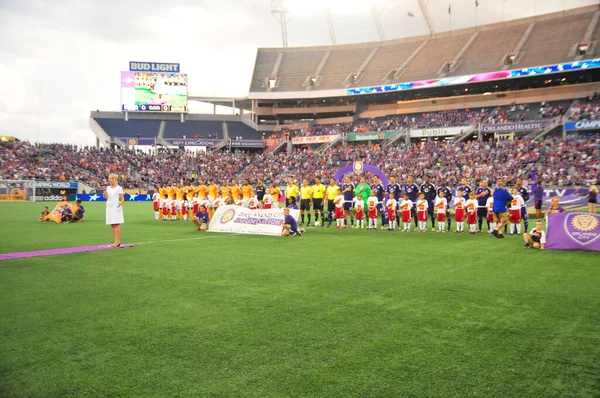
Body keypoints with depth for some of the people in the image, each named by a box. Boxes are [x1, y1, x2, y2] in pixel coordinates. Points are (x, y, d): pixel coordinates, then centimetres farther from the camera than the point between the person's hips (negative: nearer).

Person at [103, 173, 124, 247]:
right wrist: (104, 189, -13)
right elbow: (105, 196, 2)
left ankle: (117, 241, -10)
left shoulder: (119, 188, -1)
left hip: (116, 208, -6)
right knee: (112, 225, 5)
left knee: (116, 224, -10)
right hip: (109, 208, 6)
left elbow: (122, 198, -4)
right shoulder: (108, 188, 13)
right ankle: (117, 241, 11)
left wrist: (121, 202, -24)